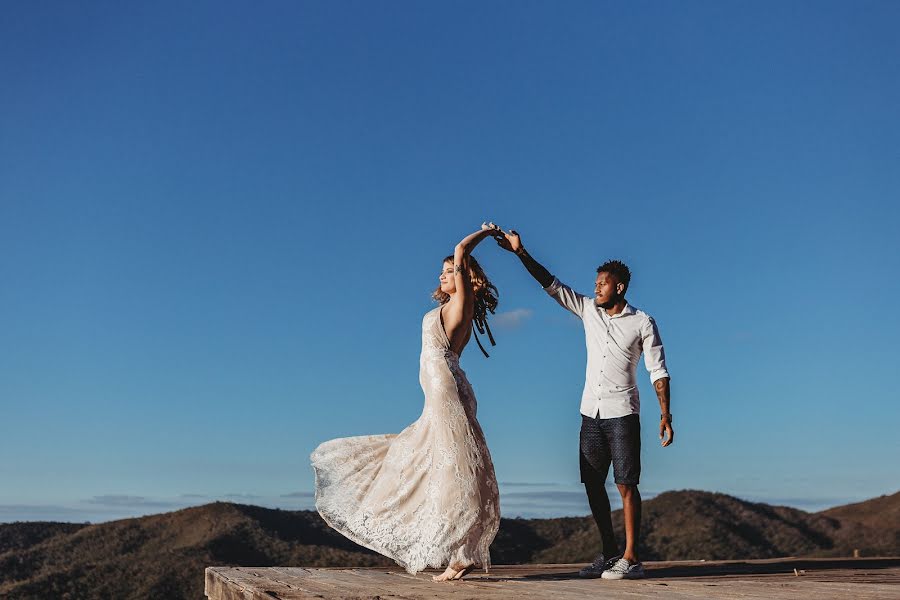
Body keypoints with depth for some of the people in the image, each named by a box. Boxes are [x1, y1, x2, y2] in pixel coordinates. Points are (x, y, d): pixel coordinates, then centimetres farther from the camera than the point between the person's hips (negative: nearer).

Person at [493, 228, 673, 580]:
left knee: (626, 485, -6)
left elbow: (658, 370, -4)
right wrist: (521, 253, 1)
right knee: (593, 485, 5)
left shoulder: (642, 323, -2)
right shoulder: (588, 310, 9)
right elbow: (552, 286, 7)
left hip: (622, 413, -5)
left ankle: (630, 559, -3)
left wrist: (665, 414, -12)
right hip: (591, 413, 5)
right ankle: (610, 554, 15)